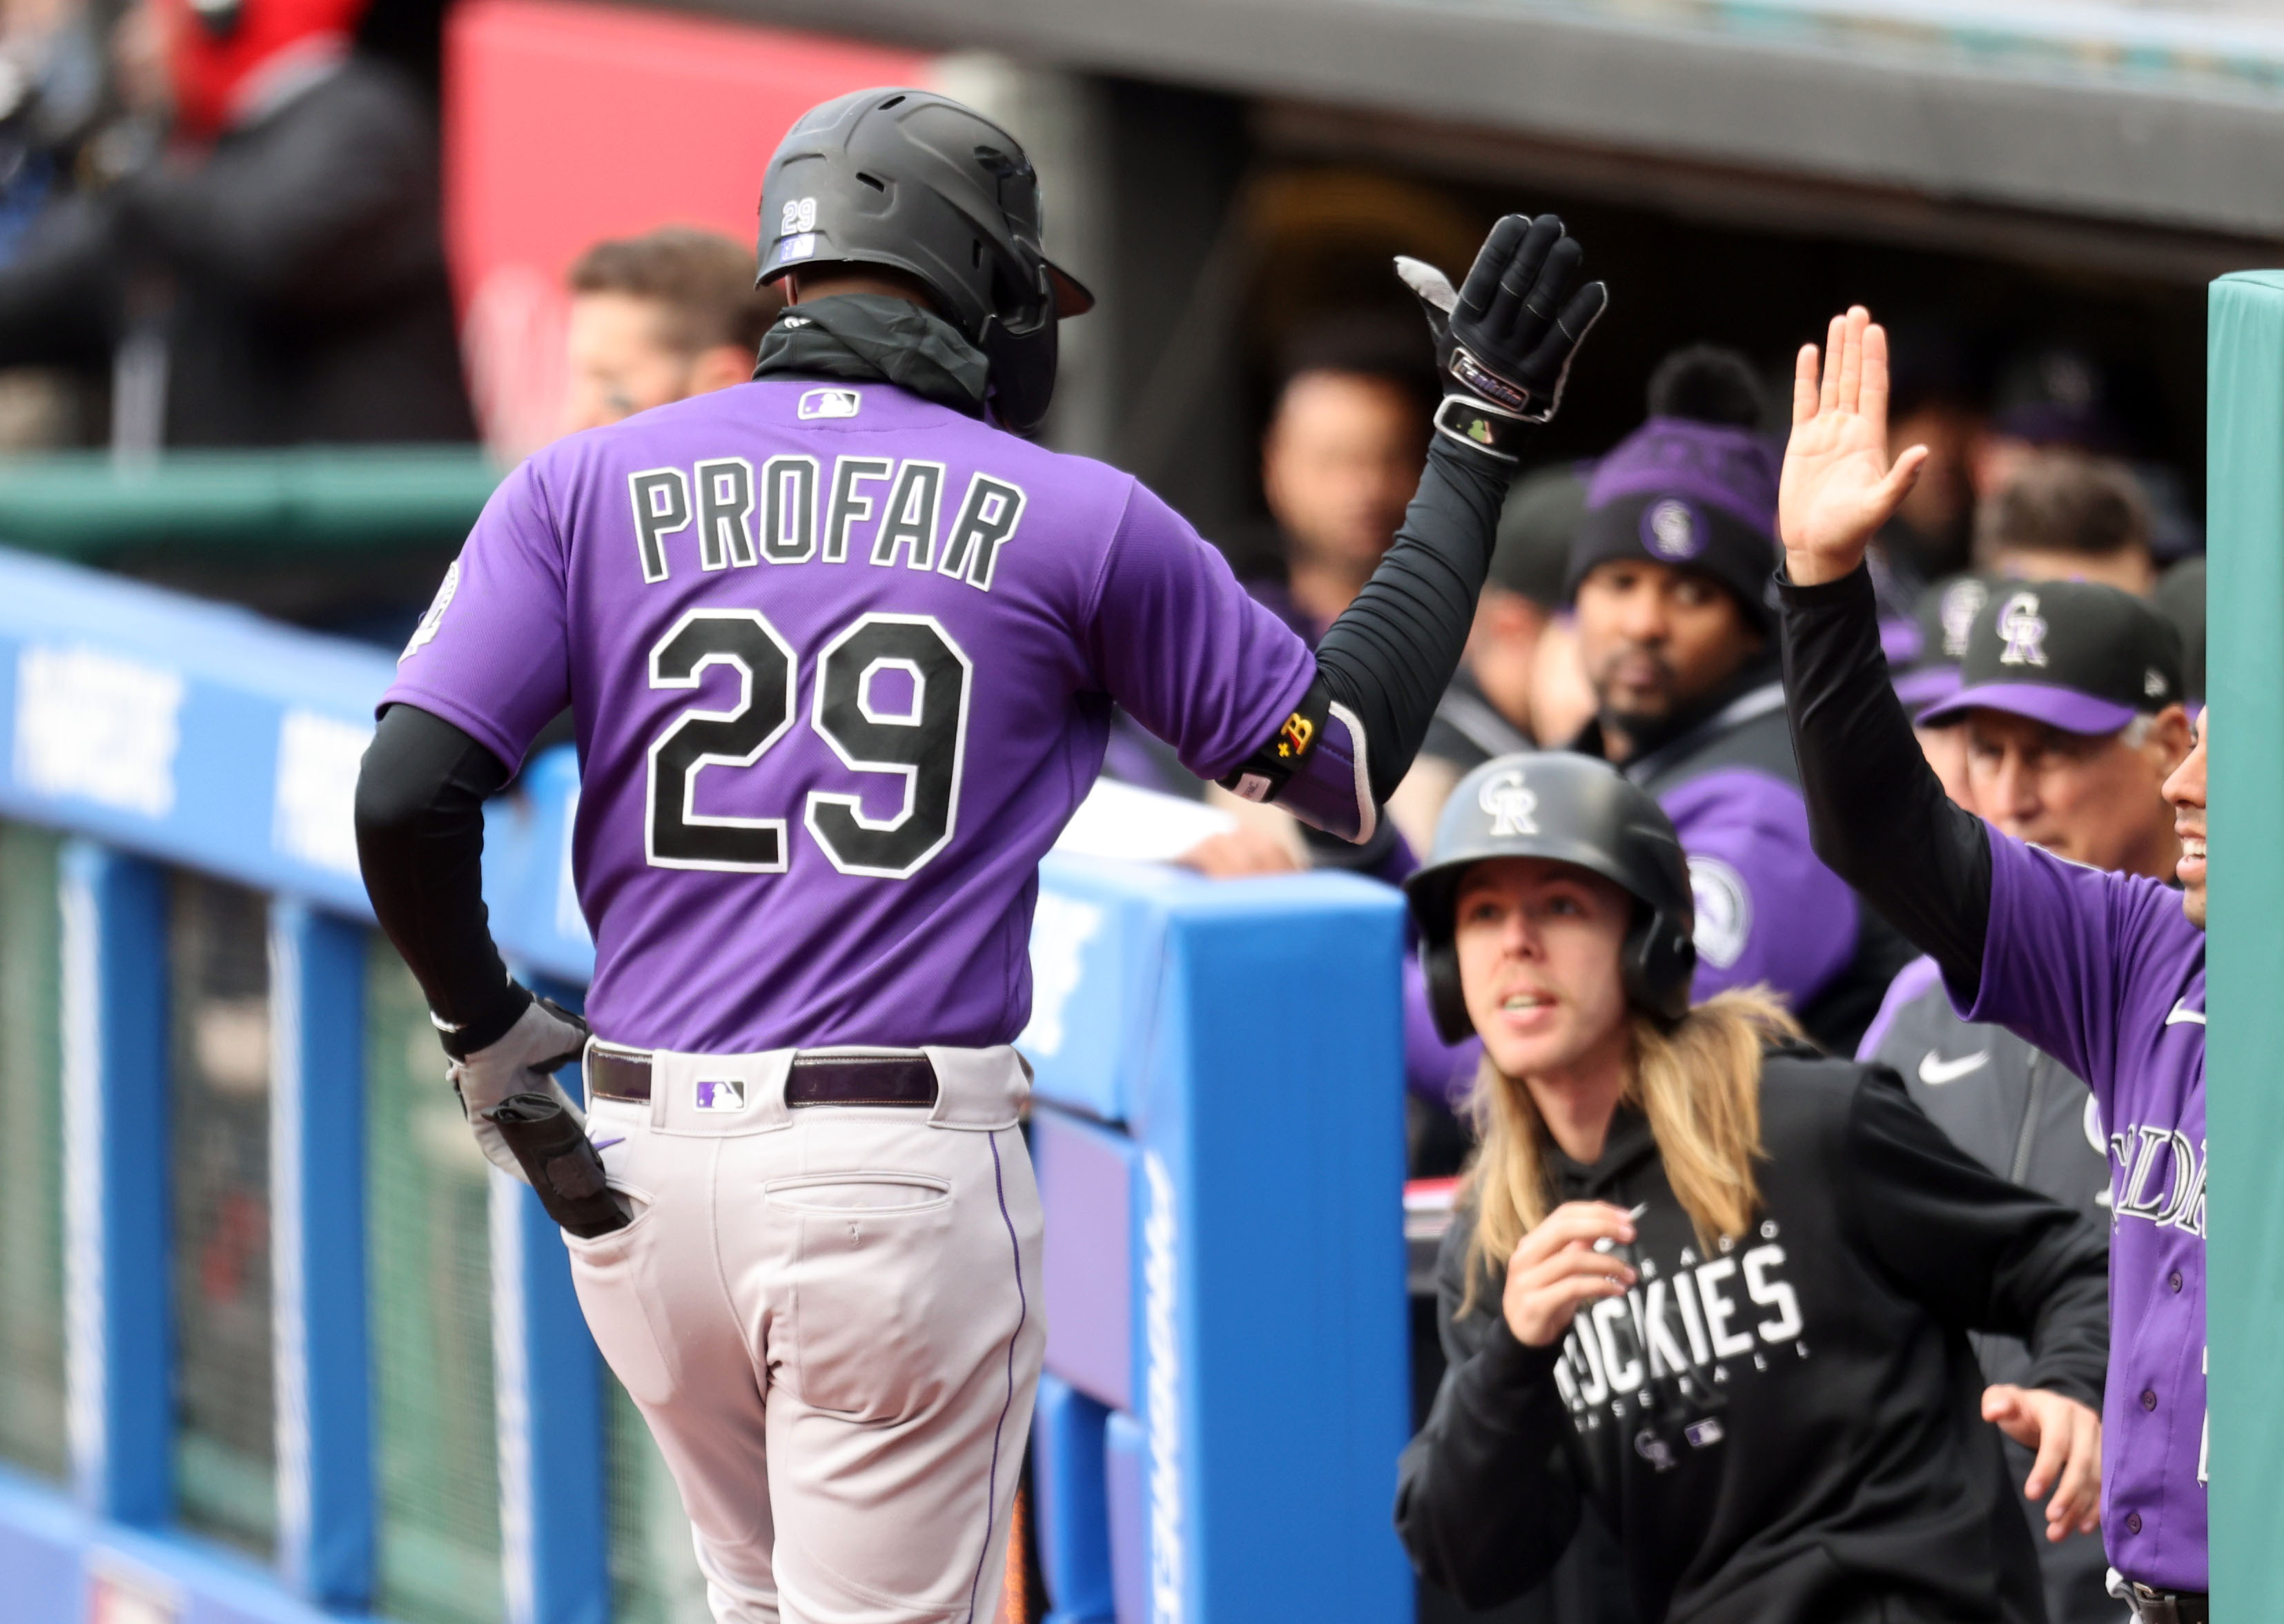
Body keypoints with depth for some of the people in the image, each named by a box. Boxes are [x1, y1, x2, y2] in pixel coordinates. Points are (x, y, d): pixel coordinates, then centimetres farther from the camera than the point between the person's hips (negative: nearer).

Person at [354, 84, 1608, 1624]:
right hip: (904, 1176, -4)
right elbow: (1349, 758, 9)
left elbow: (406, 795, -5)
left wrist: (483, 1027, 13)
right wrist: (1478, 440, 16)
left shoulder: (586, 485, 6)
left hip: (644, 1155, 4)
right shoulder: (1069, 520, 1)